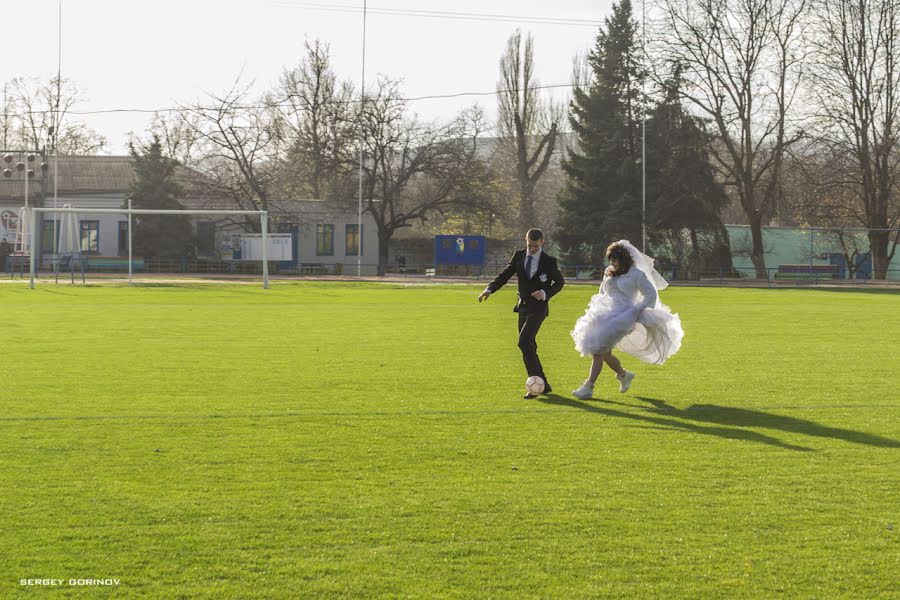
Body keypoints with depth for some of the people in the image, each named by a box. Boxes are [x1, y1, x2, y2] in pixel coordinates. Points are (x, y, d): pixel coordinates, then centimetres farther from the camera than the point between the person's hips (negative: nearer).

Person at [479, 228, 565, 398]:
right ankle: (543, 385, 18)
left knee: (524, 342, -21)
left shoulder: (549, 262, -8)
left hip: (538, 308, -6)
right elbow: (504, 275, 2)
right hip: (523, 306, 6)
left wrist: (545, 293, -16)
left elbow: (560, 282, 3)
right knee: (529, 347, 9)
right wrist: (489, 289, -15)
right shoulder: (519, 256, 3)